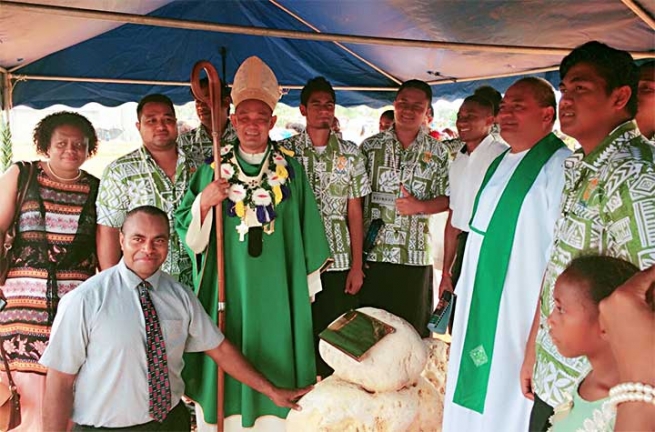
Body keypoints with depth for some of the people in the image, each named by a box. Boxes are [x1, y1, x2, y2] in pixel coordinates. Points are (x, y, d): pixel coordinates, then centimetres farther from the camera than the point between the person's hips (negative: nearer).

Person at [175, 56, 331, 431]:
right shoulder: (214, 169, 0)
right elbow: (187, 229, 1)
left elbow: (306, 229, 4)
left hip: (277, 287, 0)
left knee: (274, 356, 10)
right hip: (228, 284, 0)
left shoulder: (290, 168, -1)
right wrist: (204, 203, -17)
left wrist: (309, 279, 6)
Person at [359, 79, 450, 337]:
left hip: (414, 257, 0)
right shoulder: (370, 146, 3)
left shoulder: (437, 153, 3)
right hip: (371, 252, 0)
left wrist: (418, 206, -15)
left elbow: (446, 199, 5)